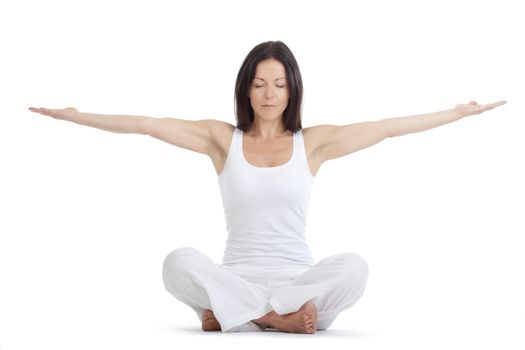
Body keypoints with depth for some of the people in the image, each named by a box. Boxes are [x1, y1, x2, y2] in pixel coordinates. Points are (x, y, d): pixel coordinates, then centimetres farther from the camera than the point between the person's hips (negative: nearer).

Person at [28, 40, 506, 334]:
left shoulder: (313, 141, 5)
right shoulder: (223, 137, 6)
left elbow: (386, 128, 1)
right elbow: (146, 124, 1)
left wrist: (461, 112, -2)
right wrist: (75, 116, -2)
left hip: (298, 277, 0)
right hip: (236, 275, 0)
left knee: (353, 266, -31)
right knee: (180, 262, -31)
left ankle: (231, 314, -27)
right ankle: (281, 319, -28)